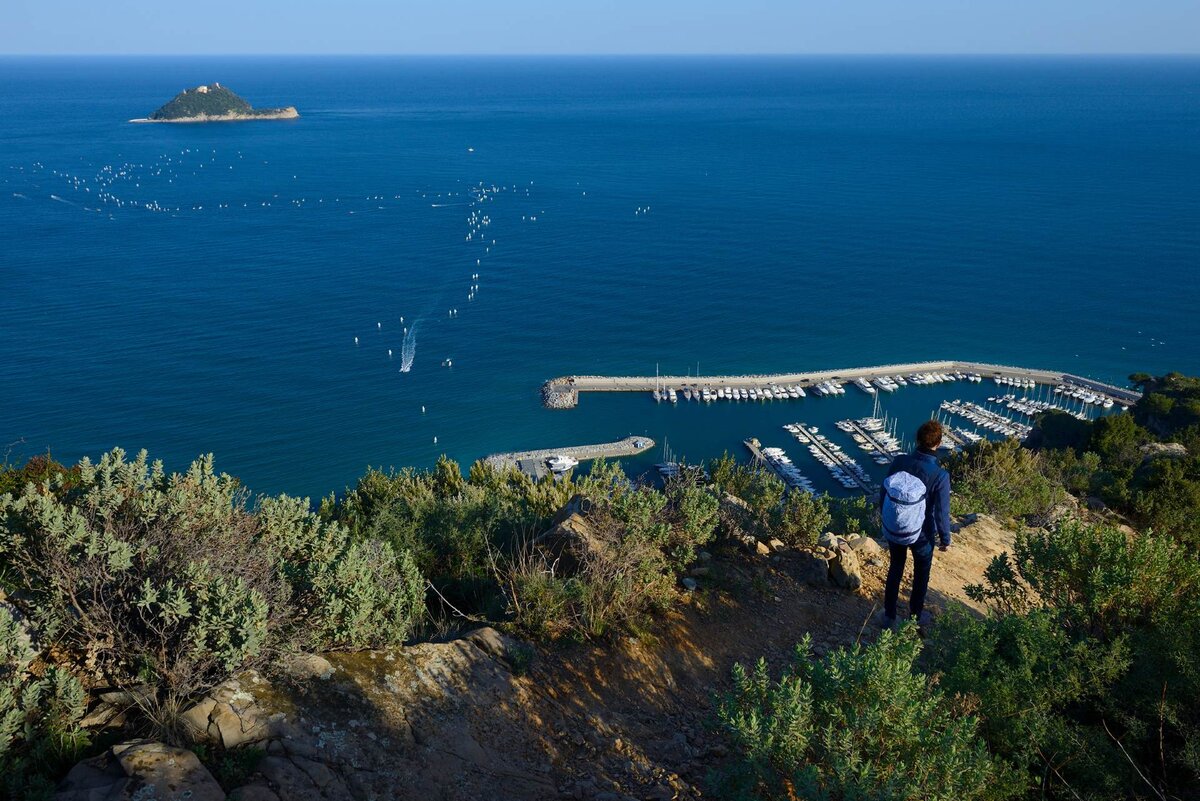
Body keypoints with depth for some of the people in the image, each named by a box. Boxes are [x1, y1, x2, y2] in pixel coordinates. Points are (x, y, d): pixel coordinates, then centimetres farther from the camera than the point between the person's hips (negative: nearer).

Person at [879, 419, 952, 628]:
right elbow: (941, 513, -19)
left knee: (895, 568, 25)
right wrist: (945, 539, 0)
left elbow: (883, 493, -5)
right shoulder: (940, 475, -28)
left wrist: (885, 518, 14)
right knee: (921, 574, 23)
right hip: (922, 535, -3)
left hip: (893, 530, 3)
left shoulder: (900, 462, -18)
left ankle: (889, 615, 38)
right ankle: (915, 617, 41)